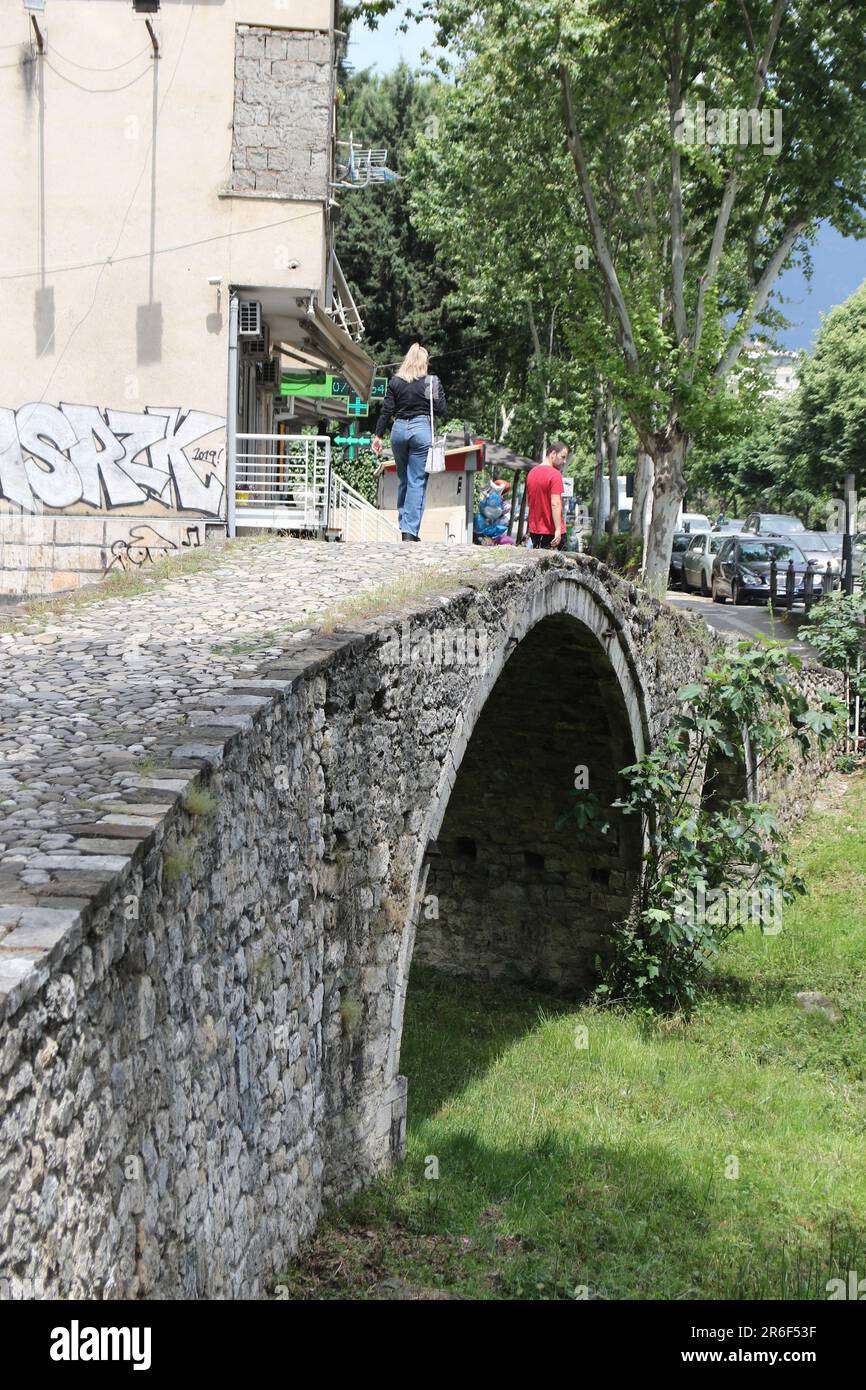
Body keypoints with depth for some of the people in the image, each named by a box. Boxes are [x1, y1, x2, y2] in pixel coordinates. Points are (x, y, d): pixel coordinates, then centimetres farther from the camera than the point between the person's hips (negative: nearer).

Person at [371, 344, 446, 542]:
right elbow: (441, 410, -3)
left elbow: (386, 411, 3)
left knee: (403, 479, 17)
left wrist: (378, 435, 8)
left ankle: (404, 525, 20)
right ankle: (410, 530, -9)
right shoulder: (431, 382, -4)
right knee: (417, 481, -2)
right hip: (421, 429, -3)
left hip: (399, 429, 3)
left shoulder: (395, 381, 3)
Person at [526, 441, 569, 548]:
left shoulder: (531, 472, 12)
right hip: (551, 531, -8)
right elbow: (555, 504, -20)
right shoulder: (555, 474, -14)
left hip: (534, 531, 8)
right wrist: (558, 529, -23)